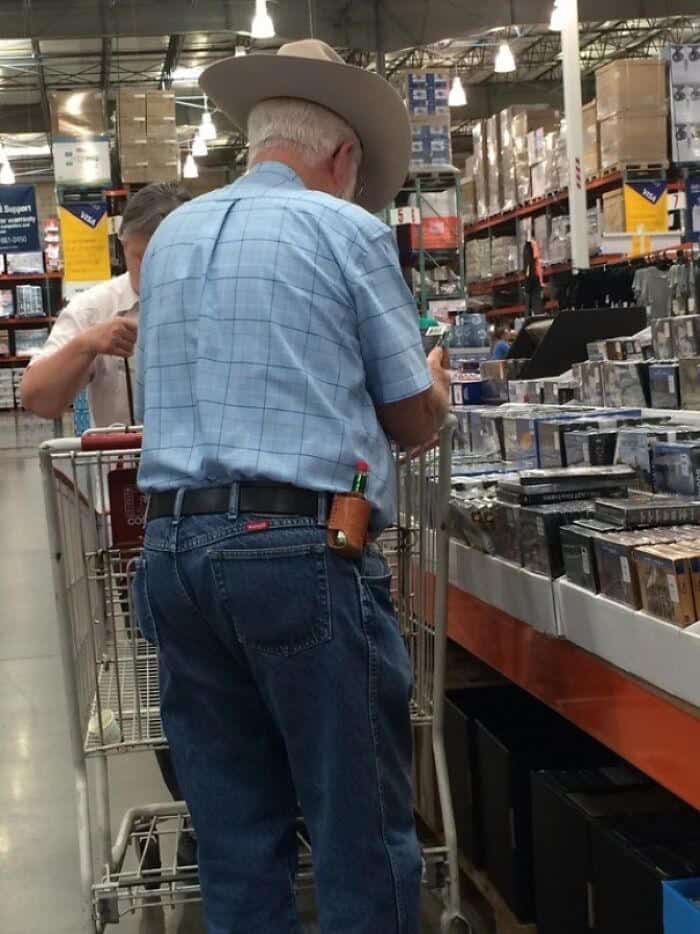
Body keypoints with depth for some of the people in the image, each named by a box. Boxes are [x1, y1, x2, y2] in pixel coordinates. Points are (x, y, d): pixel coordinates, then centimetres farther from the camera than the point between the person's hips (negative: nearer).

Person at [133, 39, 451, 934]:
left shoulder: (168, 238, 16)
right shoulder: (346, 230, -1)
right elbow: (412, 421, 3)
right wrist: (435, 385, 26)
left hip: (172, 551, 6)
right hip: (300, 551, -6)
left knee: (236, 837, 12)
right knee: (360, 834, 4)